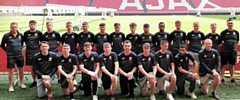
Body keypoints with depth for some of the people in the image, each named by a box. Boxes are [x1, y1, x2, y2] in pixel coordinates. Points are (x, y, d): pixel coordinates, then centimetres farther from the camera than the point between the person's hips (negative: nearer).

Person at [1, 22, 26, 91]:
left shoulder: (20, 35, -1)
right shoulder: (6, 36, -10)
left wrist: (20, 48, 9)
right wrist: (7, 51, 3)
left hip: (19, 55, 3)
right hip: (10, 56, -3)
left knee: (21, 69, 11)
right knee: (11, 70, 1)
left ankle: (21, 83, 28)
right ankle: (10, 86, 10)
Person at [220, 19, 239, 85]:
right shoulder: (223, 32, -4)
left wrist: (234, 47, 11)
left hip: (233, 51, 4)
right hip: (225, 51, -3)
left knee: (232, 65, 12)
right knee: (224, 65, 0)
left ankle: (232, 79, 22)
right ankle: (222, 79, 7)